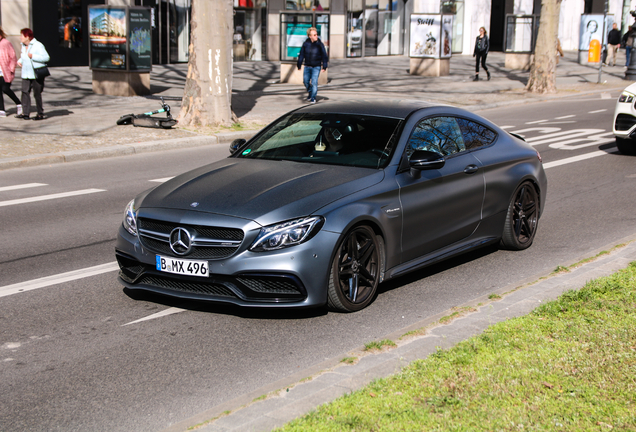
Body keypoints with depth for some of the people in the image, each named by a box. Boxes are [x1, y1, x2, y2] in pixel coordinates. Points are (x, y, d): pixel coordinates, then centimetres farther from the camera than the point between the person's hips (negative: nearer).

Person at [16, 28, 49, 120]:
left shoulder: (38, 45, -10)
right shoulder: (24, 46, 14)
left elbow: (46, 57, -16)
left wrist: (33, 56, -21)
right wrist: (20, 61, 8)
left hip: (37, 74, -7)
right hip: (26, 74, 7)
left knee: (37, 94, -3)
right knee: (25, 92, -2)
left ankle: (41, 114, 6)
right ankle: (25, 113, 0)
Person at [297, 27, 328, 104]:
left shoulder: (319, 44, -7)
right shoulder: (305, 44, -3)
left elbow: (324, 56, -3)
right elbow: (301, 55, 6)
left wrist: (324, 66, -6)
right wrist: (299, 65, 6)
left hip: (316, 67, -3)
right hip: (307, 66, 3)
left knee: (314, 82, -10)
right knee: (306, 82, 7)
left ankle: (313, 98, 1)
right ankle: (310, 92, 33)